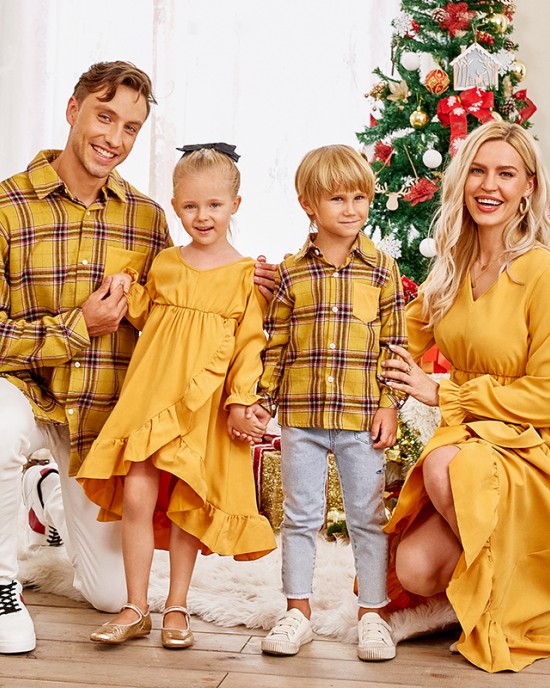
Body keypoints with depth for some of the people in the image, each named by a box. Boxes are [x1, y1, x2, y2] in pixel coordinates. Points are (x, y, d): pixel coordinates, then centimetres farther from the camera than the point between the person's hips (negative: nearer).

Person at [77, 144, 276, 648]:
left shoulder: (246, 274, 0)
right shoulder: (164, 264, 10)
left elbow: (250, 344, -1)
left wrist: (241, 401, -10)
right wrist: (129, 291, 3)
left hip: (206, 403, -2)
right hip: (153, 393, 3)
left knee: (188, 504, 5)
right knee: (136, 496, -5)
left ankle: (177, 608, 20)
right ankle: (136, 610, 9)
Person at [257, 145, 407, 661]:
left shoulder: (382, 269, 2)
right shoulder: (290, 273, 4)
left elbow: (394, 343, 2)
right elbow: (275, 346, 6)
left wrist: (389, 405, -4)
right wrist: (260, 402, 1)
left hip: (362, 417, -1)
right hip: (300, 416, 1)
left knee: (367, 516, 7)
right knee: (301, 516, 9)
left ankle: (372, 613, 20)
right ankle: (298, 611, 22)